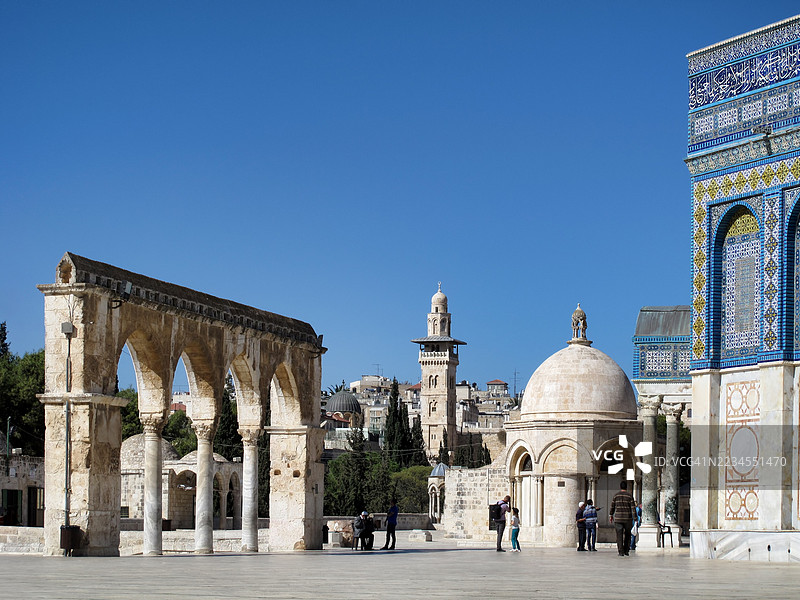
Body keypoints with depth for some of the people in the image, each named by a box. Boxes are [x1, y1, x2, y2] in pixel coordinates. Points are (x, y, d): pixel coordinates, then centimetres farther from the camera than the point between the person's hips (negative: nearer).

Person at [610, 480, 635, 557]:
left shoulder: (616, 495, 1)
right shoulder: (629, 496, -2)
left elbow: (612, 506, 8)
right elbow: (633, 507, -6)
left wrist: (611, 515, 22)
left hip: (618, 519, 0)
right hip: (628, 519, 0)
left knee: (619, 535, -1)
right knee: (627, 535, 14)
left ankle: (621, 551, -9)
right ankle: (626, 551, 13)